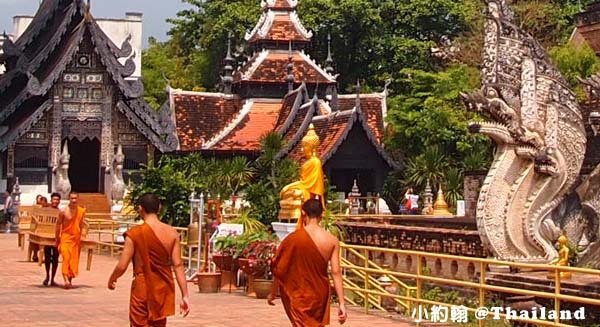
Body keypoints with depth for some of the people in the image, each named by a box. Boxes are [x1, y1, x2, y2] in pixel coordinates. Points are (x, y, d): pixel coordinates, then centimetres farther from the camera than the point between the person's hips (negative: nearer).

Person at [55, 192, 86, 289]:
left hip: (76, 238, 4)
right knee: (66, 258, -18)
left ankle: (70, 280, 19)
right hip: (65, 237, -4)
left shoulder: (81, 211, 3)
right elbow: (58, 225, 1)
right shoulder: (63, 212, -7)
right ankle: (66, 280, -25)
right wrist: (57, 239, 3)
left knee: (74, 260, 6)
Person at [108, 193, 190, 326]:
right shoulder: (172, 233, -3)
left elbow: (122, 266, -11)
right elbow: (178, 265, -5)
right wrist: (185, 295, -3)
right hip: (163, 290, 4)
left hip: (142, 290, -4)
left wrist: (112, 279, 10)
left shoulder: (134, 234, -12)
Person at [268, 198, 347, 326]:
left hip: (299, 296, -3)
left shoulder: (293, 238, -12)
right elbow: (336, 272, -9)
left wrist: (272, 293, 8)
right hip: (320, 296, 3)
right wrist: (342, 304, -7)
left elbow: (279, 270, -6)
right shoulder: (332, 241, -6)